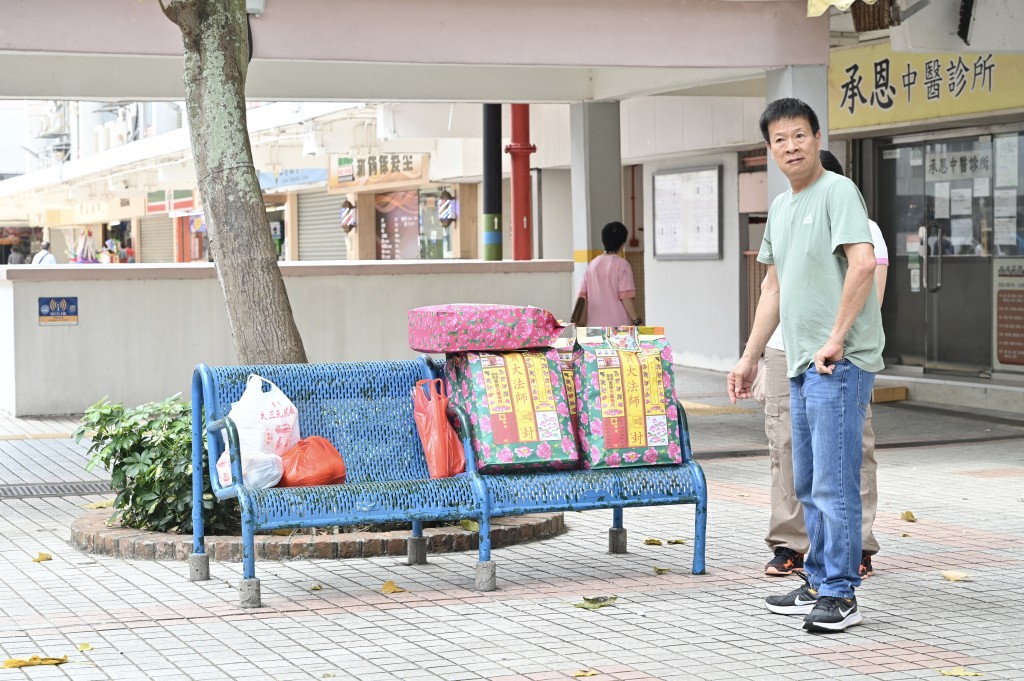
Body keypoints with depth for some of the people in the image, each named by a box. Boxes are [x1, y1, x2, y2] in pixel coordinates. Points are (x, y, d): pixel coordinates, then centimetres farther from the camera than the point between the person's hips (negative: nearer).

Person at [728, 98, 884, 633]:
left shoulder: (838, 192, -9)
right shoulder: (779, 207, 18)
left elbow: (863, 263, -21)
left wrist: (836, 339, -22)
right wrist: (749, 357, 24)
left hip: (840, 364, -9)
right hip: (803, 366, 9)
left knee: (834, 483, -9)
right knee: (808, 484, 15)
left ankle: (840, 596, -4)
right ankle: (819, 584, 24)